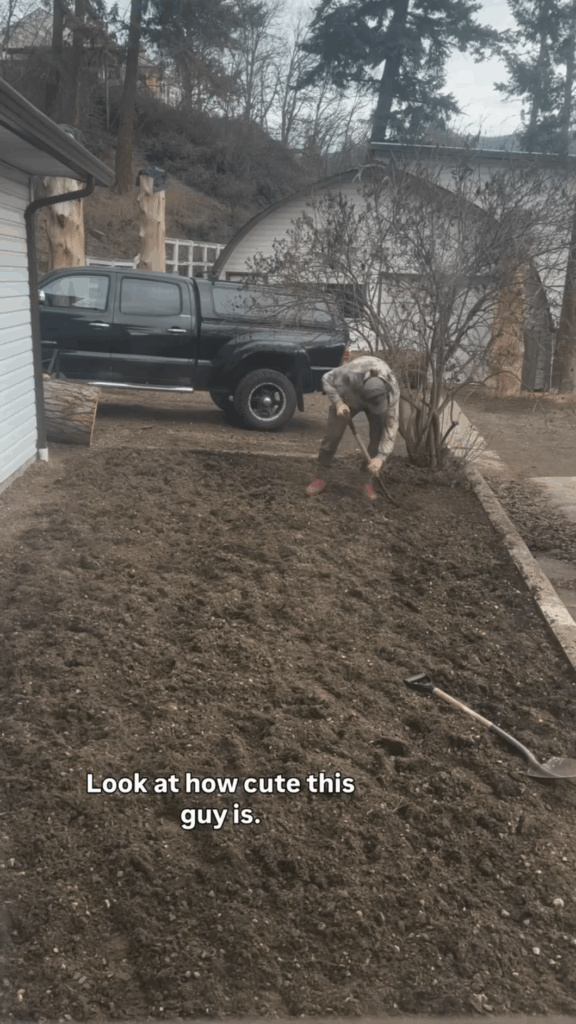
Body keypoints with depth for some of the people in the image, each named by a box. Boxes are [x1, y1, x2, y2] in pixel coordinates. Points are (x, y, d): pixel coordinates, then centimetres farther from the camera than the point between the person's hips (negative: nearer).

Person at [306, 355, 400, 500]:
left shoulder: (393, 391, -38)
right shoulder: (350, 373, -45)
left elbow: (391, 425, -31)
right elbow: (327, 379, -24)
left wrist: (381, 456, -35)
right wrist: (338, 403, -35)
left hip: (377, 396, 1)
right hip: (348, 397, -1)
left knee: (378, 436, -16)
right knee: (332, 435, -9)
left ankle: (366, 480, -2)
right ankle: (321, 477, 5)